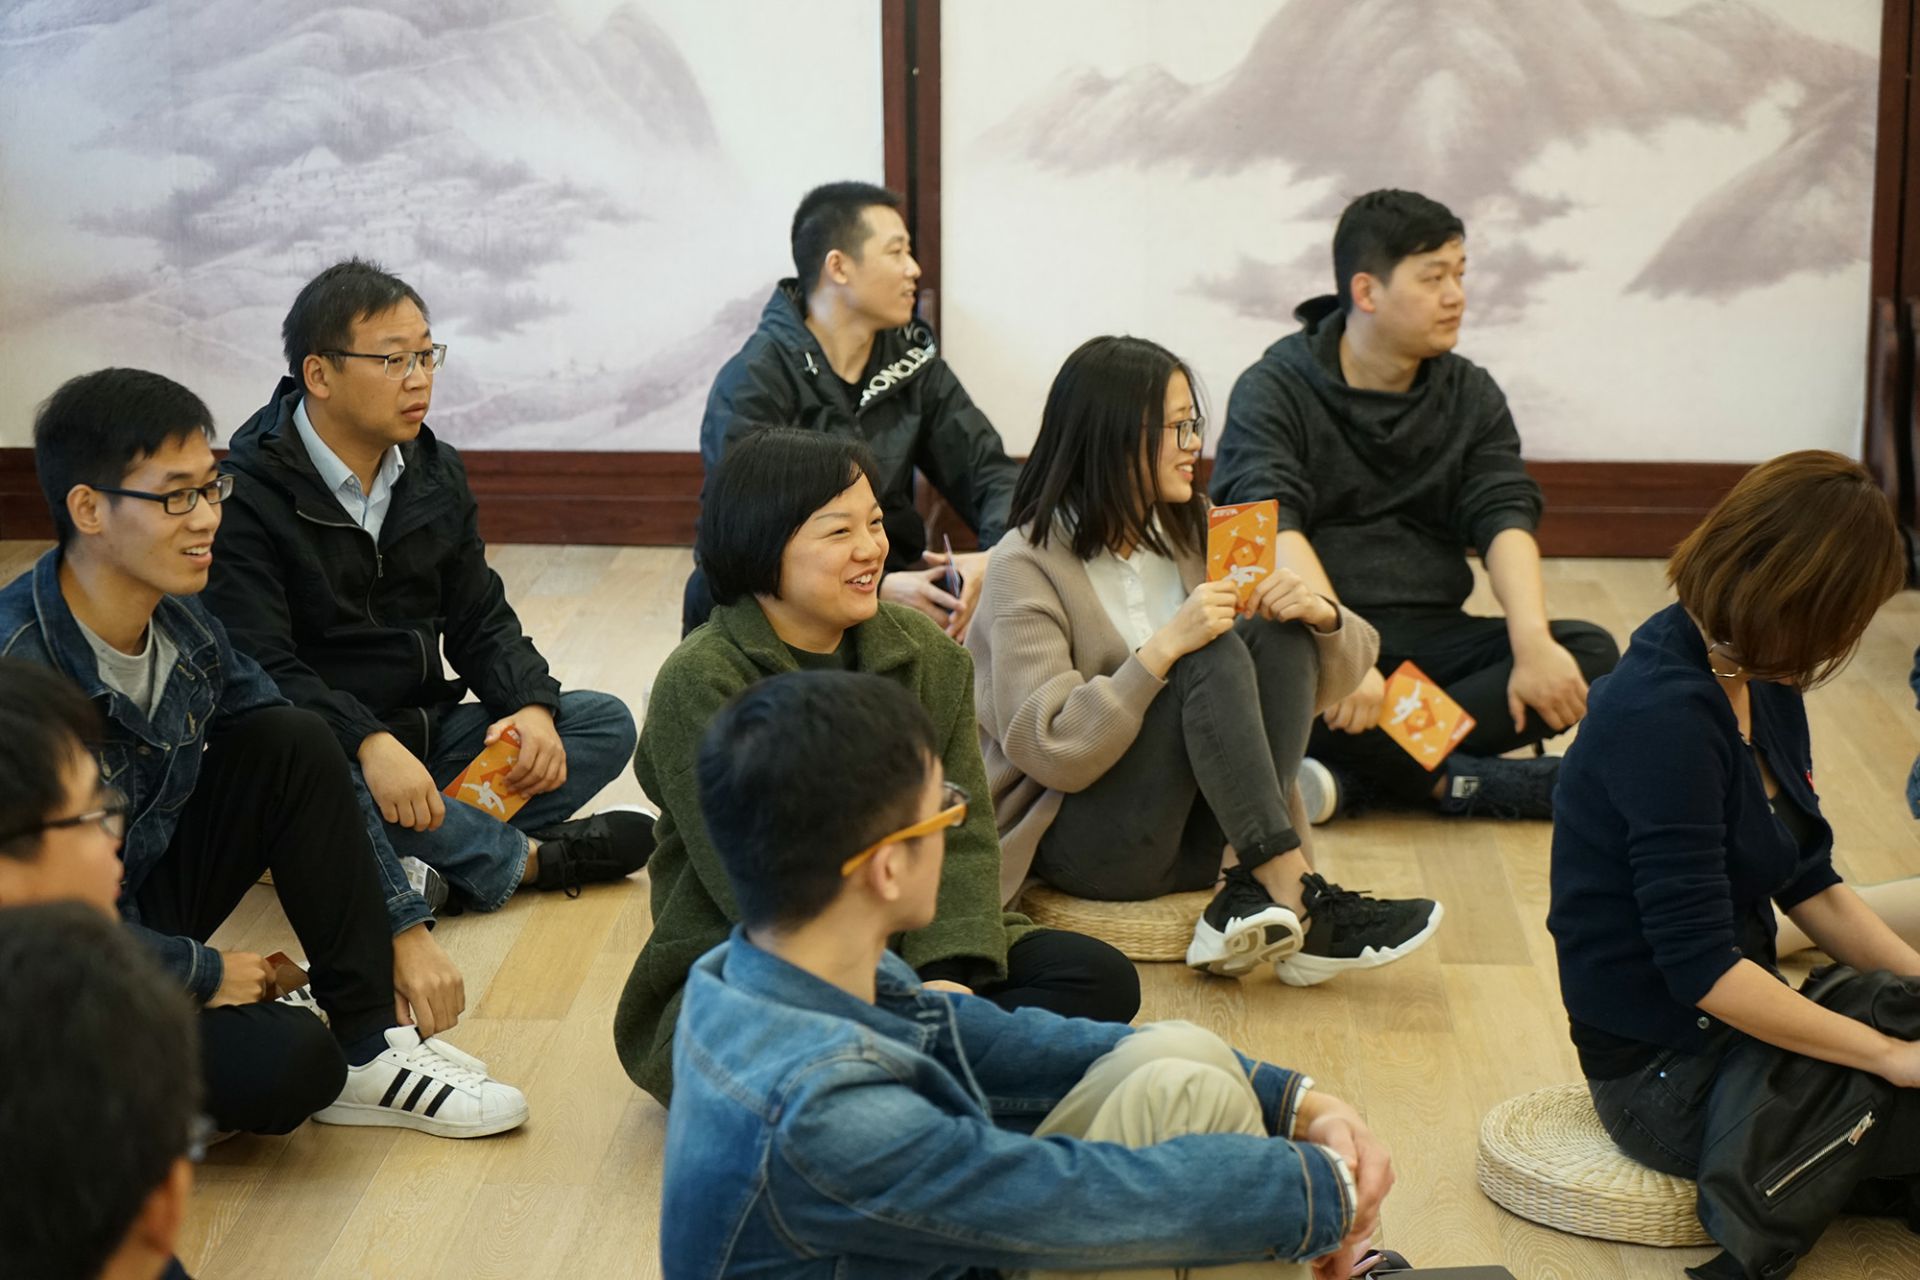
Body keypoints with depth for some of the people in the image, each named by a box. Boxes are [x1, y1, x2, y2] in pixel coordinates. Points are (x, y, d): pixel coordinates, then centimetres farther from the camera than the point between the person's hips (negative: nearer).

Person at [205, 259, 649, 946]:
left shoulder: (436, 472, 9)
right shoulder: (247, 495, -13)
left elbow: (480, 618, 11)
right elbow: (257, 670, -22)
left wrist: (532, 705, -11)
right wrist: (369, 744, -37)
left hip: (421, 736, 7)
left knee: (605, 724, -9)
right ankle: (527, 858, -24)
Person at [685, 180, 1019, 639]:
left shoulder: (913, 361, 8)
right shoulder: (750, 383, -11)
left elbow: (990, 470, 4)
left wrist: (996, 559, -19)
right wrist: (877, 589, -31)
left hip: (889, 583, 5)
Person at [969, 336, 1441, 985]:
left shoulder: (1195, 534, 9)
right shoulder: (1027, 568, -9)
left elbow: (1337, 676, 8)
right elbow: (1050, 749, -20)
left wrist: (1321, 616, -15)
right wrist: (1165, 647, -26)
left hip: (1197, 833, 6)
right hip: (1075, 839, -6)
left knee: (1280, 637, -16)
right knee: (1214, 658, -25)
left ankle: (1247, 900, -26)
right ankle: (1296, 900, -30)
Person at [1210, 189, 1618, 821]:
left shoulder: (1471, 395, 13)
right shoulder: (1273, 390, -2)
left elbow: (1505, 519, -1)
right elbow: (1272, 530, -18)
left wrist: (1533, 645, -20)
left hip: (1429, 634, 5)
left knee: (1590, 652, -20)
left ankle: (1355, 773, -29)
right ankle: (1459, 783, -26)